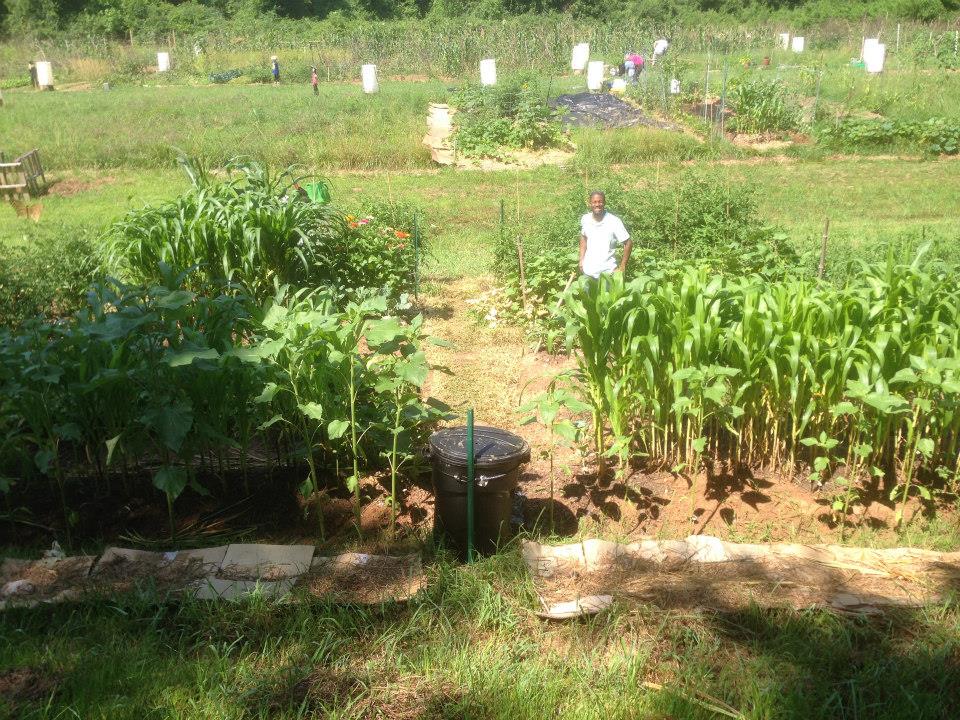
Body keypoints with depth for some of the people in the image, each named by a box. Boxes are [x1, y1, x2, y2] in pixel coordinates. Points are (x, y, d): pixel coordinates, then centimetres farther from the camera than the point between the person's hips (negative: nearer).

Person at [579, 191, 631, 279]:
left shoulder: (614, 221, -16)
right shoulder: (585, 219, -4)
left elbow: (628, 243, -9)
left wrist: (622, 268, -10)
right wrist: (581, 260, 7)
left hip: (607, 271, -3)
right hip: (588, 270, 3)